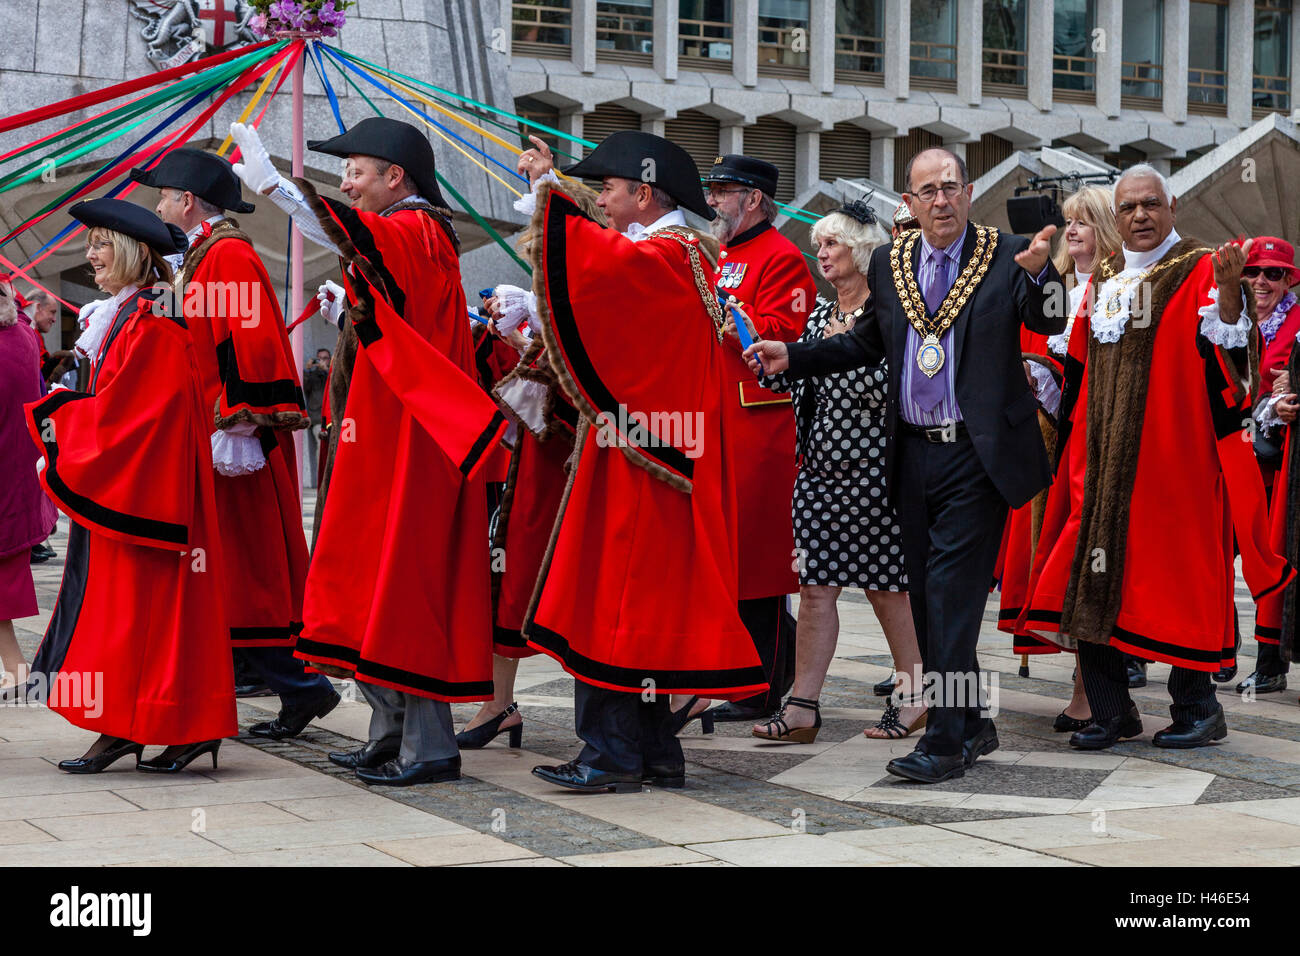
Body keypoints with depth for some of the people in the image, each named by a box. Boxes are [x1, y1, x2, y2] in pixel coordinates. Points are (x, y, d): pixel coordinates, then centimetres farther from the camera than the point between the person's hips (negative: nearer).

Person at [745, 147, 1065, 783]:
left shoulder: (1004, 256, -3)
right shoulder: (888, 264, 10)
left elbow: (1048, 323, -15)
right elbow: (865, 344, 20)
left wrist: (1039, 273, -35)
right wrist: (791, 358, 8)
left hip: (976, 451, -5)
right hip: (913, 452, 6)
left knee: (953, 593, -10)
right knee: (927, 595, 11)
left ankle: (945, 742, -6)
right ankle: (970, 724, 24)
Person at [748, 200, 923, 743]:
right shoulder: (819, 316, 15)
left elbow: (886, 386, -13)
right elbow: (782, 378, 7)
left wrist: (847, 344, -15)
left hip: (869, 467, -6)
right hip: (819, 466, 6)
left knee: (884, 585, 1)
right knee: (816, 585, 2)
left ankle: (913, 698, 15)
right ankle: (802, 708, 1)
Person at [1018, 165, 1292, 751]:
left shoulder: (1199, 272, 0)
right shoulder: (1103, 281, 17)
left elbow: (1230, 351, -14)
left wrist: (1229, 292, -29)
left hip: (1174, 458, -5)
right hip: (1105, 457, 5)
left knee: (1177, 583, -2)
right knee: (1093, 581, 0)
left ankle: (1196, 708, 11)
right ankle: (1111, 712, 9)